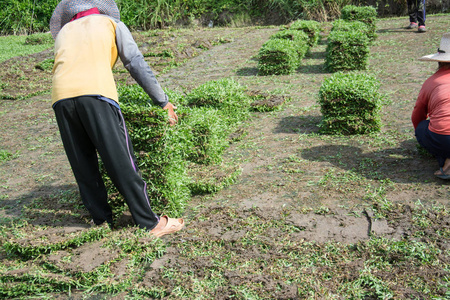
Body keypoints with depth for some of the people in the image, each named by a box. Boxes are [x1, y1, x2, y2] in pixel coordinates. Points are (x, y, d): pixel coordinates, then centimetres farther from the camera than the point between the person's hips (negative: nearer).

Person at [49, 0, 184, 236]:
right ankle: (150, 223, 4)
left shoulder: (63, 32, 34)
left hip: (61, 96, 4)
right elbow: (137, 65, 15)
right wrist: (164, 102, 18)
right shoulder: (112, 23, 25)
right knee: (121, 162, -2)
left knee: (83, 166, 13)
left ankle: (102, 221, 22)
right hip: (96, 93, -3)